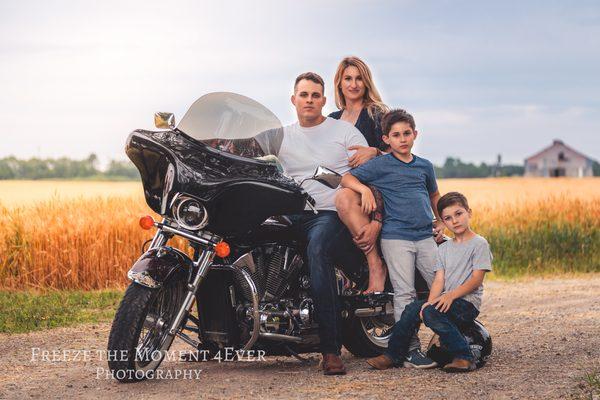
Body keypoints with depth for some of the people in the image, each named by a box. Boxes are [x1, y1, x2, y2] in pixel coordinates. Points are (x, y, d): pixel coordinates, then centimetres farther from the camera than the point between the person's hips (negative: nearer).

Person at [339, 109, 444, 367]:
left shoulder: (425, 166, 15)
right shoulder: (380, 165, 1)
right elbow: (346, 179, -2)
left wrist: (440, 221, 20)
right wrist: (365, 189, -20)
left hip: (425, 237, 4)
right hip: (395, 237, -4)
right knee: (405, 294, -5)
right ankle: (412, 349, -3)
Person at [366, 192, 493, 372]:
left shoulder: (479, 243, -1)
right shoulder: (444, 248, 18)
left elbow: (477, 279, -10)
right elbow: (439, 279, 7)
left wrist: (452, 295, -23)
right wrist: (431, 301, -12)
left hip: (468, 303, -6)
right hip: (445, 301, 6)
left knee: (431, 312, -31)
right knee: (413, 308, -18)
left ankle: (463, 356, -28)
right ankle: (393, 354, -11)